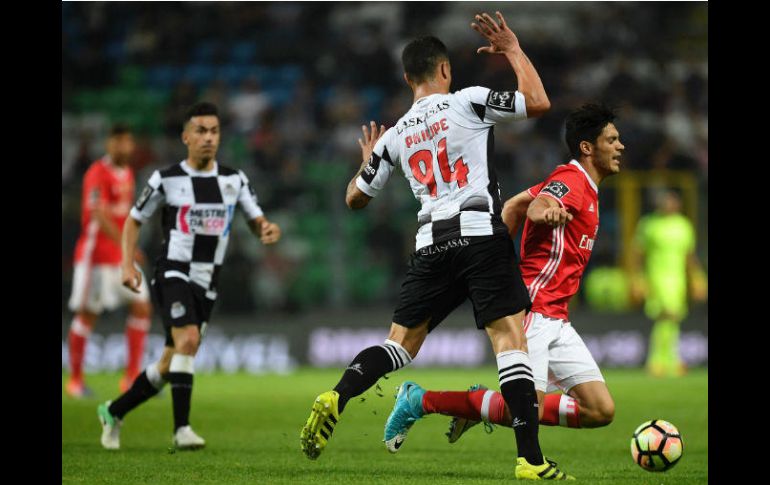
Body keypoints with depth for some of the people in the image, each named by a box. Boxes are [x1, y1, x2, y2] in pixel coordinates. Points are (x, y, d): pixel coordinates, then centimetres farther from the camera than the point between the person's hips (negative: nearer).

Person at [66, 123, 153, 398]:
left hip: (121, 256, 8)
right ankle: (75, 380, 8)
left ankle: (132, 378, 5)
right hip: (96, 255, -8)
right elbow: (98, 215, -25)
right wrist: (125, 245, -33)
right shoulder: (98, 174, -14)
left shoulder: (127, 173, 12)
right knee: (87, 314, -3)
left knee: (142, 308, 1)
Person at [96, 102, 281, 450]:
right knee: (188, 339, -28)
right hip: (173, 274, -5)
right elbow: (134, 221, 6)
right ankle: (181, 429, -28)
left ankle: (113, 412, 28)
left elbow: (256, 220, 8)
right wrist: (128, 265, -7)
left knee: (171, 363, 8)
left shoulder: (234, 180, 6)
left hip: (206, 283, 5)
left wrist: (268, 230, -17)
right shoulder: (166, 179, -3)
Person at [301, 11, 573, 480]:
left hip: (431, 245, 4)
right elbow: (539, 102, -1)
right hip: (483, 235, -4)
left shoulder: (395, 136, 14)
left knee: (401, 343, 13)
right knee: (511, 339, -3)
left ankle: (336, 398, -12)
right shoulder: (468, 101, 0)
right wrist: (514, 50, 12)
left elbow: (355, 198, 23)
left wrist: (368, 158, 44)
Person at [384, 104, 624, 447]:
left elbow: (511, 207, 21)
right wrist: (547, 211, -53)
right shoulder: (572, 179, -9)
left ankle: (485, 406, 9)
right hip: (532, 312, -10)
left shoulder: (580, 184, 19)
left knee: (601, 411, -1)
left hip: (555, 321, 10)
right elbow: (535, 206, -30)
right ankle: (422, 401, -3)